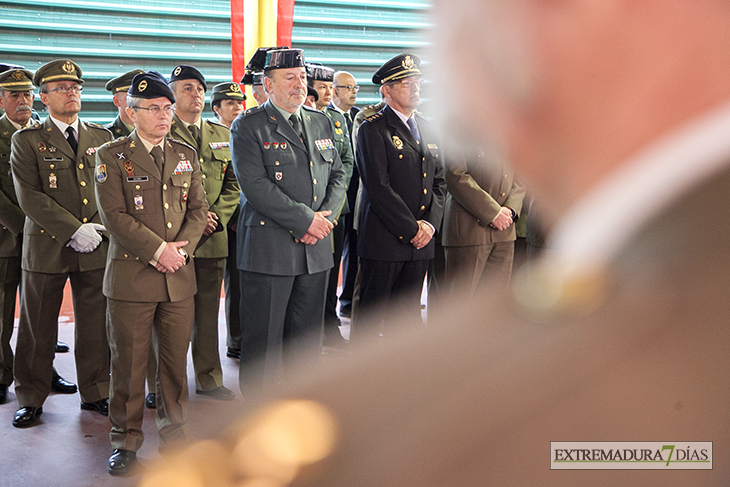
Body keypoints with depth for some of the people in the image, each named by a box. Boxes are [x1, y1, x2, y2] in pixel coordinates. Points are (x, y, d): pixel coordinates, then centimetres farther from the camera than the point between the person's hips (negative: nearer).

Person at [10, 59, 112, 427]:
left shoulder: (101, 137, 12)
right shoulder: (27, 141, 2)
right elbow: (30, 197, -7)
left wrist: (101, 226, -6)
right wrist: (74, 230, -15)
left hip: (97, 247, 3)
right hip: (46, 248, -2)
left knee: (96, 327, 7)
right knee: (37, 328, 6)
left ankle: (95, 393, 22)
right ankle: (31, 397, 20)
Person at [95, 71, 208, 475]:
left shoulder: (186, 155, 13)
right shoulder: (111, 156, -1)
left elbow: (198, 209, 10)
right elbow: (113, 215, -10)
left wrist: (182, 246, -7)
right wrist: (158, 250, -15)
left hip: (180, 275, 4)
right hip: (131, 274, -3)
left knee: (175, 359, 9)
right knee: (128, 362, 4)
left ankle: (173, 431, 24)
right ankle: (126, 439, 19)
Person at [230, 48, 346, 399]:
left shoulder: (321, 122, 14)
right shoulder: (248, 127, -5)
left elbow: (338, 175, 15)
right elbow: (255, 186, -15)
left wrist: (326, 215, -4)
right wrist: (306, 220, -16)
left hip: (316, 249, 6)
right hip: (269, 248, -5)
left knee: (307, 339, 13)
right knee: (263, 341, 3)